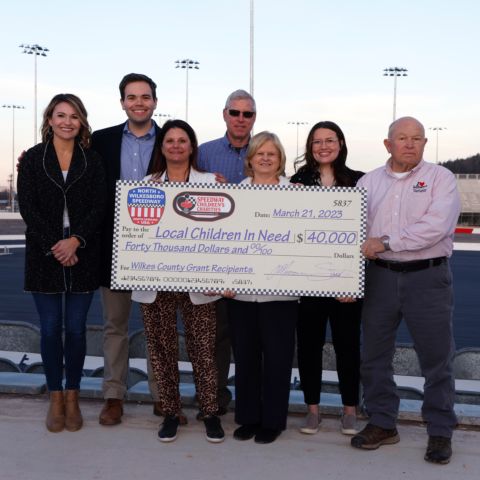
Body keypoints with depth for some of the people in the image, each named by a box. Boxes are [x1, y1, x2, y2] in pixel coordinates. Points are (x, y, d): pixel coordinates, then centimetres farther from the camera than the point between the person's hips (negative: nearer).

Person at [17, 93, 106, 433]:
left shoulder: (92, 160, 6)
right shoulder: (33, 159, 4)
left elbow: (99, 207, -2)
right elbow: (28, 207, -3)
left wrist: (75, 240, -16)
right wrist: (54, 246, -13)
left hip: (82, 254, 0)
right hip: (44, 255, 0)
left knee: (76, 329, 3)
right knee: (50, 329, 4)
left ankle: (73, 398, 19)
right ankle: (56, 398, 18)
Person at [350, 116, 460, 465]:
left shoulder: (440, 178, -1)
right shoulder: (368, 182, 10)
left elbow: (436, 226, -17)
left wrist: (386, 242, -19)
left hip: (427, 278, -3)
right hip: (380, 276, 3)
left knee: (437, 359, 4)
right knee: (375, 356, 10)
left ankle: (440, 432, 19)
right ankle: (382, 424, 26)